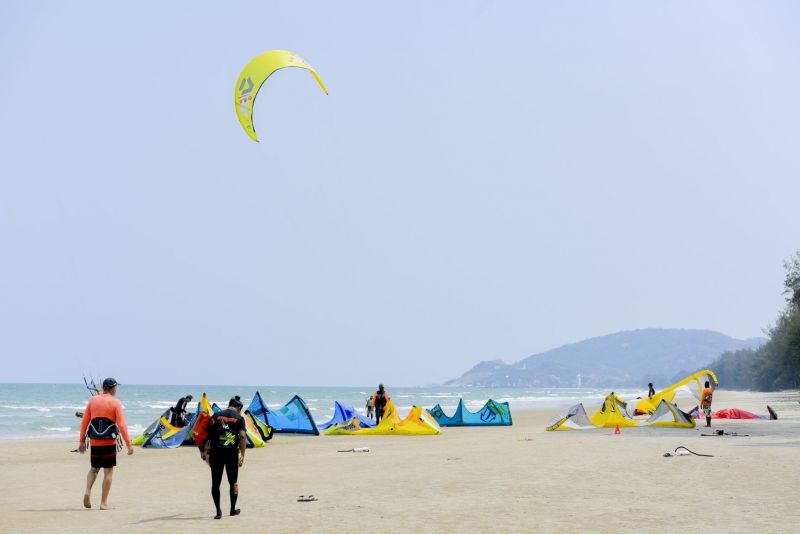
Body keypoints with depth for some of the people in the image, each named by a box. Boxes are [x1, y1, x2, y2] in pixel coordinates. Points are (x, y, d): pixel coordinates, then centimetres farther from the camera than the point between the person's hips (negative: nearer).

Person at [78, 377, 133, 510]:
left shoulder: (92, 400, 5)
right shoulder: (115, 403, -6)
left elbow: (84, 422, 6)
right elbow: (122, 425, -12)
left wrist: (82, 441, 12)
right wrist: (128, 444, -10)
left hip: (94, 442, 4)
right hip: (109, 442, -4)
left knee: (94, 469, 20)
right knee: (108, 472, 5)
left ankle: (88, 492, -4)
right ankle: (104, 503, 4)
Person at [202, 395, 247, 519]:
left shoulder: (216, 416, 10)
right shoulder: (239, 418, 3)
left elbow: (208, 434, 4)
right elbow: (242, 436, -9)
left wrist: (204, 451, 9)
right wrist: (242, 455, -7)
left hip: (216, 451, 1)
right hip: (231, 452, -1)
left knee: (215, 482, 5)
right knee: (233, 482, 13)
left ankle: (218, 510, -2)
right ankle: (233, 509, 22)